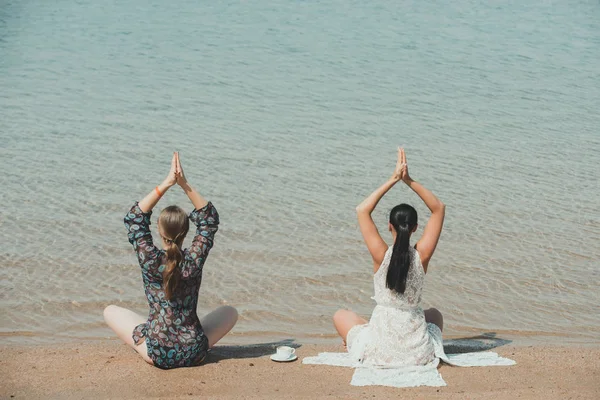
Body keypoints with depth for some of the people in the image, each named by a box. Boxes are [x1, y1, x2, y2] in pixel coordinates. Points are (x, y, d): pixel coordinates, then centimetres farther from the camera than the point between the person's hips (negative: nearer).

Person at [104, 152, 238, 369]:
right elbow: (209, 219, -1)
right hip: (194, 353, 1)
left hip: (157, 355, -1)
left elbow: (135, 218, -4)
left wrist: (166, 184, -9)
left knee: (110, 311, 21)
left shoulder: (150, 260, -15)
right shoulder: (195, 260, -12)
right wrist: (185, 185, -9)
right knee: (230, 312, 27)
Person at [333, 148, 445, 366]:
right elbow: (439, 208, 1)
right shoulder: (422, 255, -9)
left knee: (341, 315, 28)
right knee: (435, 315, 38)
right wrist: (409, 181, -5)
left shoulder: (381, 255, -13)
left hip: (379, 353, -2)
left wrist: (393, 180, -5)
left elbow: (362, 210, -5)